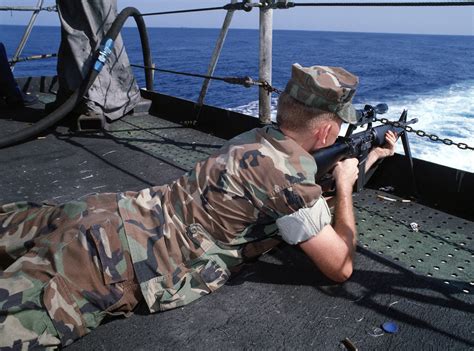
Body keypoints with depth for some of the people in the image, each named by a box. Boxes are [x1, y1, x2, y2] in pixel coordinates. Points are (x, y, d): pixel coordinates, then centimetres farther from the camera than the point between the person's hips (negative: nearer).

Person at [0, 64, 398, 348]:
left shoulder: (260, 138, 10)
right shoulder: (290, 176, -17)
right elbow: (341, 266, -6)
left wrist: (371, 155, 33)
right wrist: (345, 185, 5)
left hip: (108, 214, 8)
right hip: (119, 259, -8)